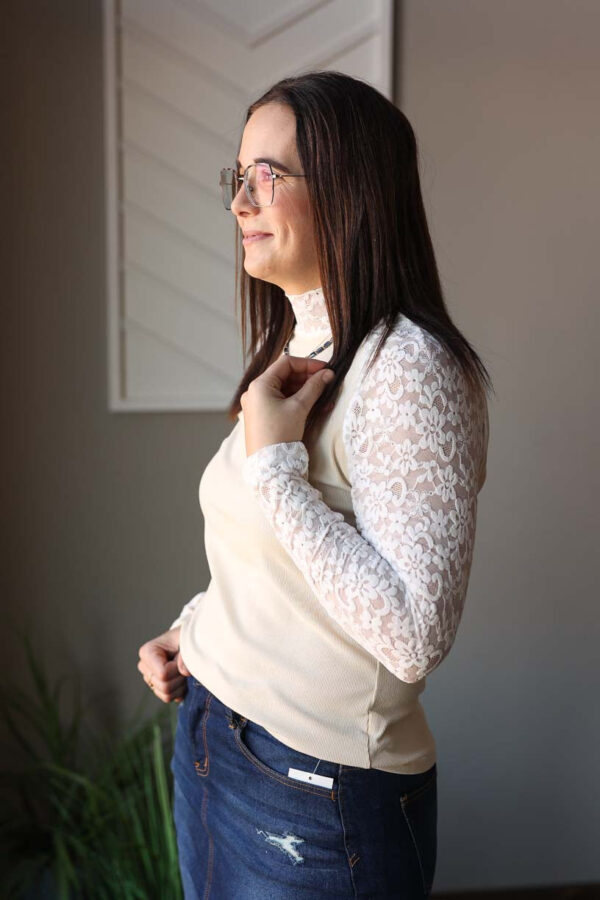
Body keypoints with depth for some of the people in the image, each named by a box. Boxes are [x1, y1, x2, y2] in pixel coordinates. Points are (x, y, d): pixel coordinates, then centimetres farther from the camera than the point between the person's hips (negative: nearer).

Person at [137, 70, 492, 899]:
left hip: (316, 793, -8)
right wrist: (194, 629, 5)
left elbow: (415, 637, -27)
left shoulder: (407, 366, -20)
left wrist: (273, 462, -25)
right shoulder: (291, 353, 8)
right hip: (207, 741, 8)